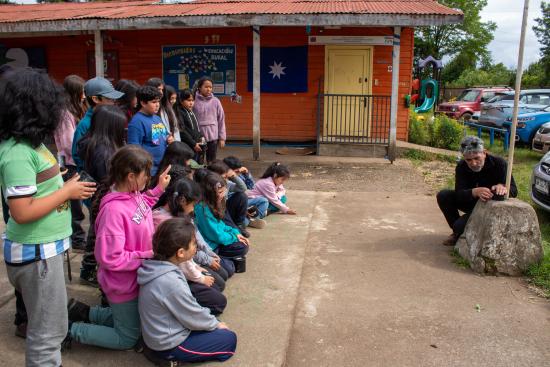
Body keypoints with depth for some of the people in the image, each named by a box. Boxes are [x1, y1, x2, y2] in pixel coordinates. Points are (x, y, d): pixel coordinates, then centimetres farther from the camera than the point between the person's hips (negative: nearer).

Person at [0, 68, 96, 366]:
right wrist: (67, 192, -17)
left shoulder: (29, 142, 5)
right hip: (35, 252, -9)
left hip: (45, 246, 9)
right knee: (48, 330, 5)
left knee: (47, 322, 22)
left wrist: (67, 187, 2)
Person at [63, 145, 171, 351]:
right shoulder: (114, 210, -33)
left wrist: (159, 188, 8)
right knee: (127, 339, 12)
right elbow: (110, 258, -31)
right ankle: (70, 330, 16)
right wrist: (147, 256, -24)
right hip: (124, 284, -8)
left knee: (131, 321, 29)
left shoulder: (134, 194, -8)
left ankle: (83, 312, 31)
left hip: (136, 277, 8)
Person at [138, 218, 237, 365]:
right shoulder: (170, 283, -33)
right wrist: (215, 324, 0)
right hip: (168, 344, -8)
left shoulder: (159, 268, -6)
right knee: (229, 339, 1)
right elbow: (193, 317, -18)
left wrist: (211, 320, 9)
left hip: (160, 334, 8)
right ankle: (170, 356, 3)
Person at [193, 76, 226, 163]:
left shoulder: (215, 101, 1)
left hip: (213, 137, 2)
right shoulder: (194, 101, -5)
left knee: (211, 162, 9)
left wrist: (222, 137, 3)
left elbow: (221, 120, 5)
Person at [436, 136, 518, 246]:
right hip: (471, 202, 5)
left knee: (460, 225, -28)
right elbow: (459, 194, -27)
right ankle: (458, 232, 0)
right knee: (443, 196, -20)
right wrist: (475, 192, -50)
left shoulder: (499, 163, -21)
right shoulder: (461, 167, -14)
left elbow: (514, 190, -24)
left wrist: (502, 187, -49)